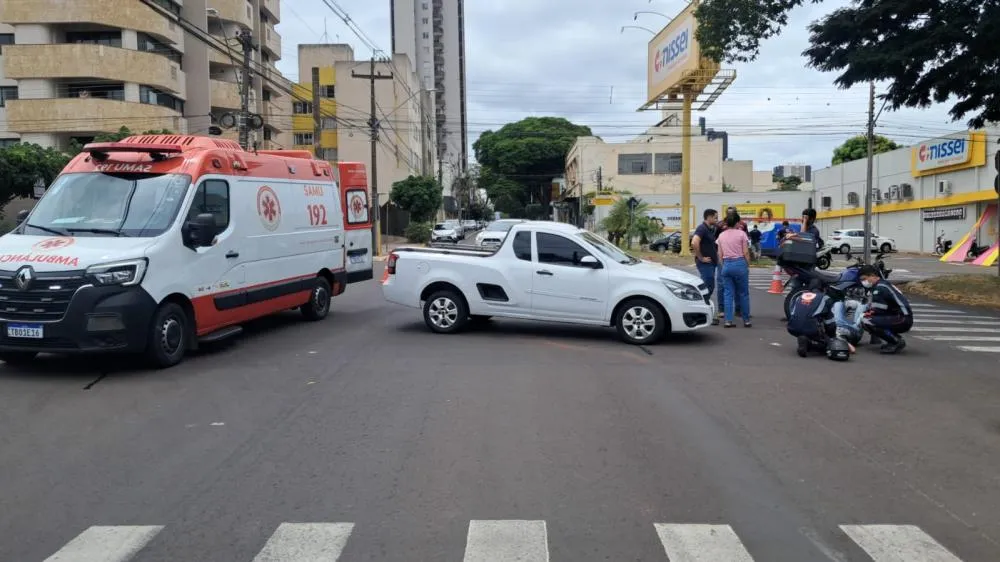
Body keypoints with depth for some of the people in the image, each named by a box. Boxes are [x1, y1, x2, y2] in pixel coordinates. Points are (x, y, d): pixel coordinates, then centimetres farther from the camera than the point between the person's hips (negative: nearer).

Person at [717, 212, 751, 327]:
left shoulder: (721, 235, 8)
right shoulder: (741, 233, -5)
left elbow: (720, 254, 8)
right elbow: (746, 252, -6)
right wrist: (748, 265, 4)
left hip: (726, 264, 4)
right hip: (740, 263, -4)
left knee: (729, 294, 7)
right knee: (743, 293, 7)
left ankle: (728, 320, 3)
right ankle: (746, 320, 14)